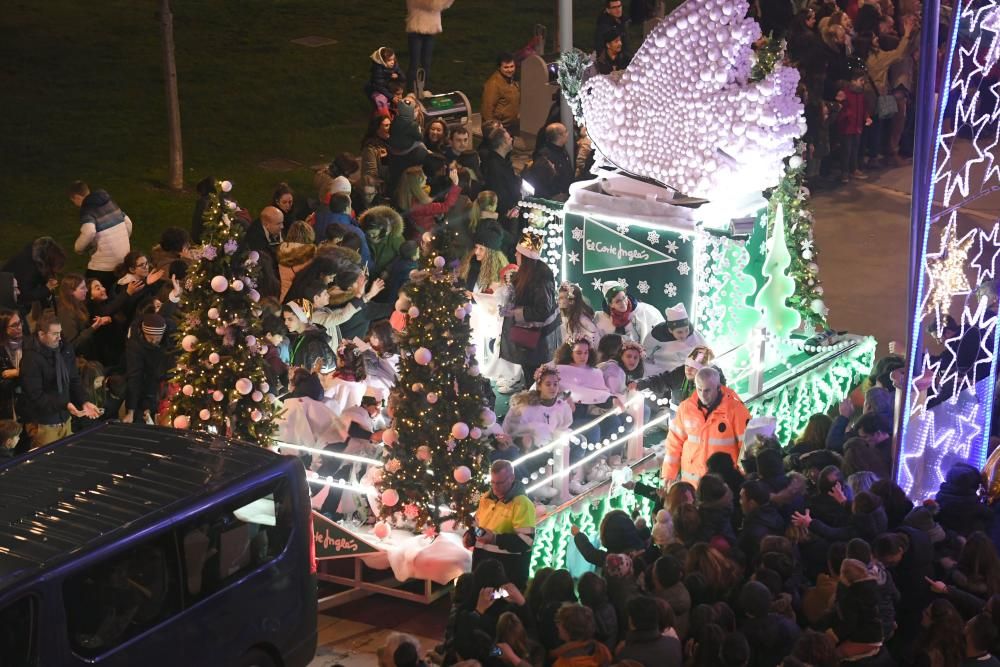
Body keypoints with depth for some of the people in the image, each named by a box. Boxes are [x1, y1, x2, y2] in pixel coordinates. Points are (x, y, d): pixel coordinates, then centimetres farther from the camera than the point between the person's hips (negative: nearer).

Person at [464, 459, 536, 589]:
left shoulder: (522, 504, -15)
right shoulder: (486, 498, 10)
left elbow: (526, 540, -22)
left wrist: (495, 539, -30)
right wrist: (471, 535, 2)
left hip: (509, 566, -7)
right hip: (482, 561, 7)